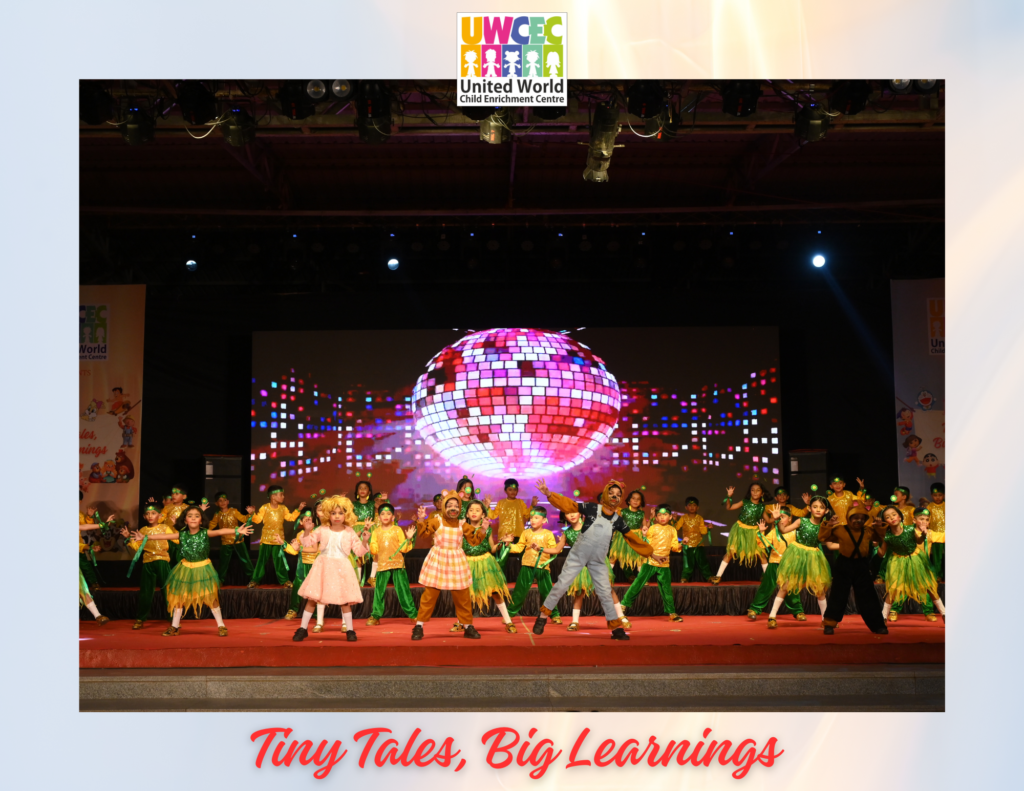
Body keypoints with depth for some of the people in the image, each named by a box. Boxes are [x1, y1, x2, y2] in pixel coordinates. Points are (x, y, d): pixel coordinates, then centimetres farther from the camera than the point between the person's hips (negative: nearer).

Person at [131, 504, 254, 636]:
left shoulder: (205, 533, -13)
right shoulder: (182, 535, -7)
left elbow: (220, 531, -26)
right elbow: (163, 536, -6)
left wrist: (237, 531, -39)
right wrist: (144, 537, -8)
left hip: (203, 569, -2)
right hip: (186, 569, 3)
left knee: (212, 597, -1)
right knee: (179, 597, 8)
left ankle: (221, 626, 9)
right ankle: (175, 627, 23)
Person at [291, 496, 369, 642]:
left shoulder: (350, 533, 1)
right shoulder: (322, 530, 1)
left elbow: (359, 552, 1)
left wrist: (364, 541, -16)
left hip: (342, 568, 0)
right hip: (323, 566, 0)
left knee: (345, 600, 1)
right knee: (312, 597, 1)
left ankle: (349, 630, 14)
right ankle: (303, 629, 12)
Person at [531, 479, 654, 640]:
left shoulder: (618, 520, -2)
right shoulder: (592, 508, -11)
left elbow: (632, 537, 7)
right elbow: (568, 505, -13)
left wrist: (650, 552, 10)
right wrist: (548, 493, -23)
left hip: (598, 562, 3)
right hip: (577, 556, -3)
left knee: (605, 592, 3)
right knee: (561, 585, -3)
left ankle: (616, 628, 12)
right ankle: (543, 617, 11)